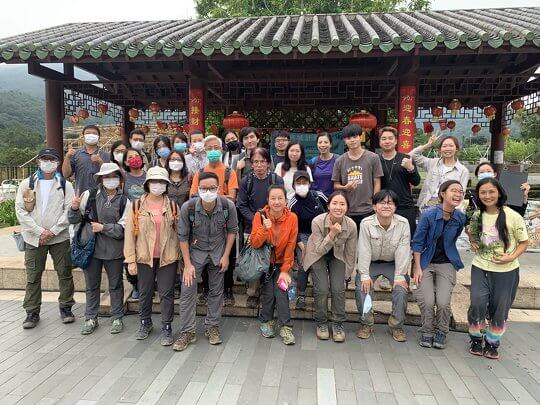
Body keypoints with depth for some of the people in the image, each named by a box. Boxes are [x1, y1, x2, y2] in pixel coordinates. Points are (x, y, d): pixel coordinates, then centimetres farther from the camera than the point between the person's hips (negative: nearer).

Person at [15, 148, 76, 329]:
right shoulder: (26, 184, 4)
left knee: (65, 273, 5)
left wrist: (53, 231, -13)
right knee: (33, 276, 7)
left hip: (59, 238, 0)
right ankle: (32, 312, 20)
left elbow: (69, 211, -5)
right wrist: (40, 231, -12)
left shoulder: (65, 185, 2)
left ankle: (66, 307, 20)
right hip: (34, 238, 1)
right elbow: (20, 210, -2)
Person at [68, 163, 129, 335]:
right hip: (90, 248, 1)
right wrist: (75, 208, -17)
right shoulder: (89, 195, -2)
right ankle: (90, 319, 29)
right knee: (91, 285, 14)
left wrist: (103, 227, -16)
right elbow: (73, 220, 2)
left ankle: (117, 318, 26)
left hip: (114, 250, -1)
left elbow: (124, 228, -9)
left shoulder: (124, 201, -4)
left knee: (115, 285, 12)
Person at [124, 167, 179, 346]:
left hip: (167, 257, -1)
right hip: (144, 257, 1)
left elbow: (179, 232, 1)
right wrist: (130, 260, -5)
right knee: (144, 293, 16)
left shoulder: (172, 206, 1)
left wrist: (180, 256, -4)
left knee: (167, 294, 5)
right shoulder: (137, 205, -1)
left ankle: (167, 328, 18)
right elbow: (130, 233, -2)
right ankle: (145, 323, 36)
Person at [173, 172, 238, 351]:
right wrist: (187, 264, -12)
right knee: (187, 291, -3)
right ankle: (187, 332, 11)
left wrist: (226, 256, -7)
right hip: (195, 251, -1)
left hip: (218, 253, 1)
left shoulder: (228, 206, -21)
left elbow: (232, 230, -5)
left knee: (216, 291, 10)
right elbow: (183, 236, -12)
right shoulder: (188, 207, -24)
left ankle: (212, 326, 27)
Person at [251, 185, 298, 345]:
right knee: (268, 291, -12)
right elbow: (254, 244, -16)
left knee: (281, 290, -15)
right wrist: (264, 229, -33)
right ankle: (266, 322, 12)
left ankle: (285, 327, -2)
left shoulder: (292, 218, -12)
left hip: (281, 262, 1)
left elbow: (290, 246, -9)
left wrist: (285, 270, -10)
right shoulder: (260, 216, -13)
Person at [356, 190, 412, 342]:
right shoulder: (366, 223, -20)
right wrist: (364, 275, -20)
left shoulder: (403, 223, -17)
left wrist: (399, 276, -17)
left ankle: (397, 325, 2)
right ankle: (366, 324, -1)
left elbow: (403, 251, -15)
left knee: (401, 288, -20)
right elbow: (364, 250, -19)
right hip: (371, 263, -1)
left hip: (393, 263, 1)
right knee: (362, 287, -21)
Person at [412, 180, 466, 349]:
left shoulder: (460, 218, -5)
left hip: (446, 264, 2)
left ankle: (441, 332, 17)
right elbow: (417, 242, -10)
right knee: (427, 302, -15)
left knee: (443, 303, -13)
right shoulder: (428, 214, -15)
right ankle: (427, 332, 14)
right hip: (426, 263, -2)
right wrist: (417, 268, -10)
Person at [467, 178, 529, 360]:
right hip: (480, 268, 2)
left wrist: (511, 257, -18)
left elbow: (524, 242, -2)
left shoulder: (513, 216, -11)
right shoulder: (477, 215, 0)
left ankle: (492, 343, 31)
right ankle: (476, 339, 15)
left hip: (506, 271, -1)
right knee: (477, 304, -10)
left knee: (500, 309, 9)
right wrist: (473, 242, 0)